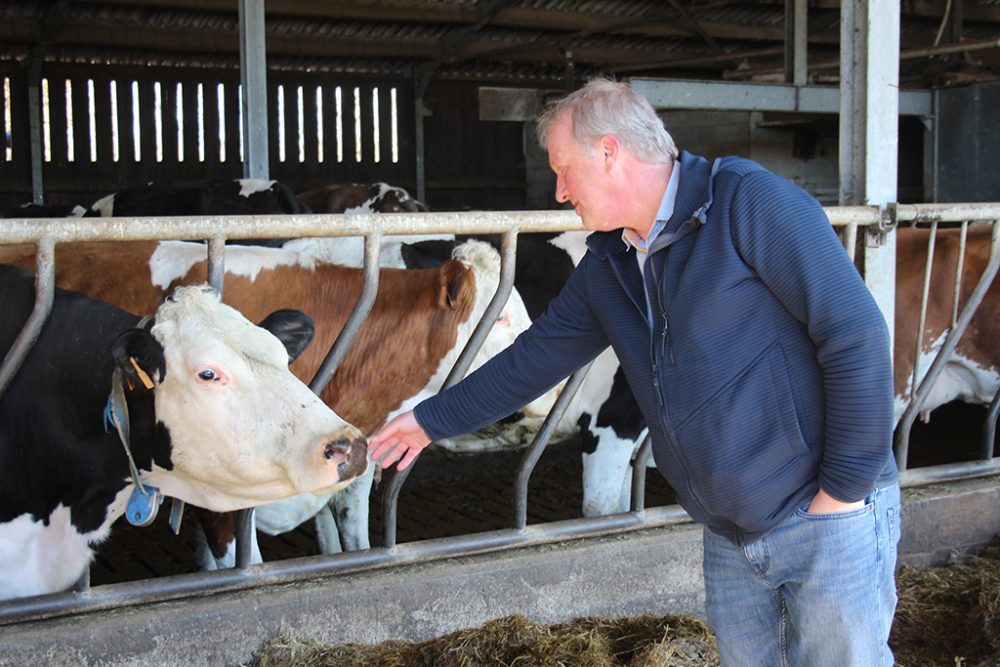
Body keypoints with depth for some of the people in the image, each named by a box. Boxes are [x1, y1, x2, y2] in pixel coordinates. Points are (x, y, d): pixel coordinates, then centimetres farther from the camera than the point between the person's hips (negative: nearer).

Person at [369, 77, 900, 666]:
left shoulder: (748, 203, -15)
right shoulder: (608, 266, 9)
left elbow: (857, 335, -18)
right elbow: (535, 358, 19)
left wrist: (843, 489, -17)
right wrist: (432, 420, 23)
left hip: (829, 521, -7)